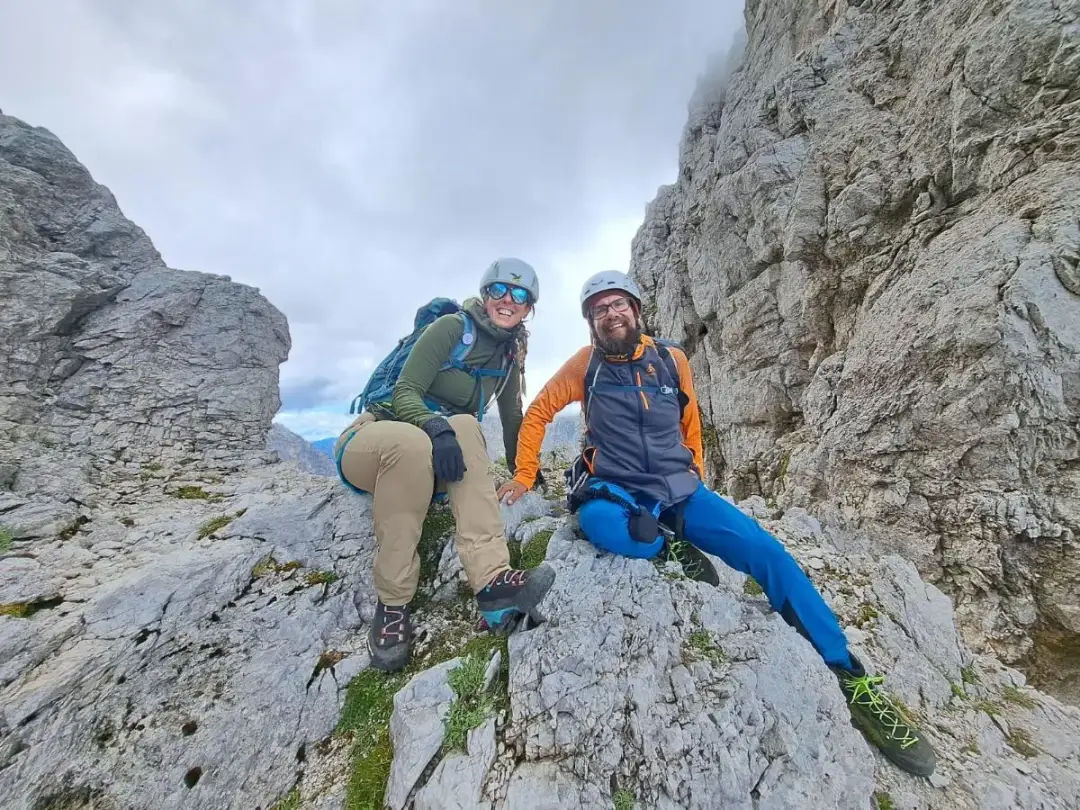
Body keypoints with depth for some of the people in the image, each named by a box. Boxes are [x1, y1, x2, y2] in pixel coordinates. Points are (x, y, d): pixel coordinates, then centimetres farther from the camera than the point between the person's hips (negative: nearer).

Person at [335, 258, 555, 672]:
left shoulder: (510, 354, 8)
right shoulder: (452, 326, -10)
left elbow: (512, 418, 13)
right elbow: (404, 392, -17)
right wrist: (436, 426, -36)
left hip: (429, 454, 4)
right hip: (374, 436, -4)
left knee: (466, 427, -30)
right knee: (413, 441, -39)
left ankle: (492, 580, -39)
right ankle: (392, 605, -25)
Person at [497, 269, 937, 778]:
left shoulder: (671, 359, 6)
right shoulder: (586, 363, -1)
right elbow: (538, 414, 7)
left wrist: (695, 483, 19)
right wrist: (523, 477, 6)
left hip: (677, 489, 3)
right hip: (614, 493, -2)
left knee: (767, 553, -11)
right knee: (596, 522, -37)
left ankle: (849, 678, 8)